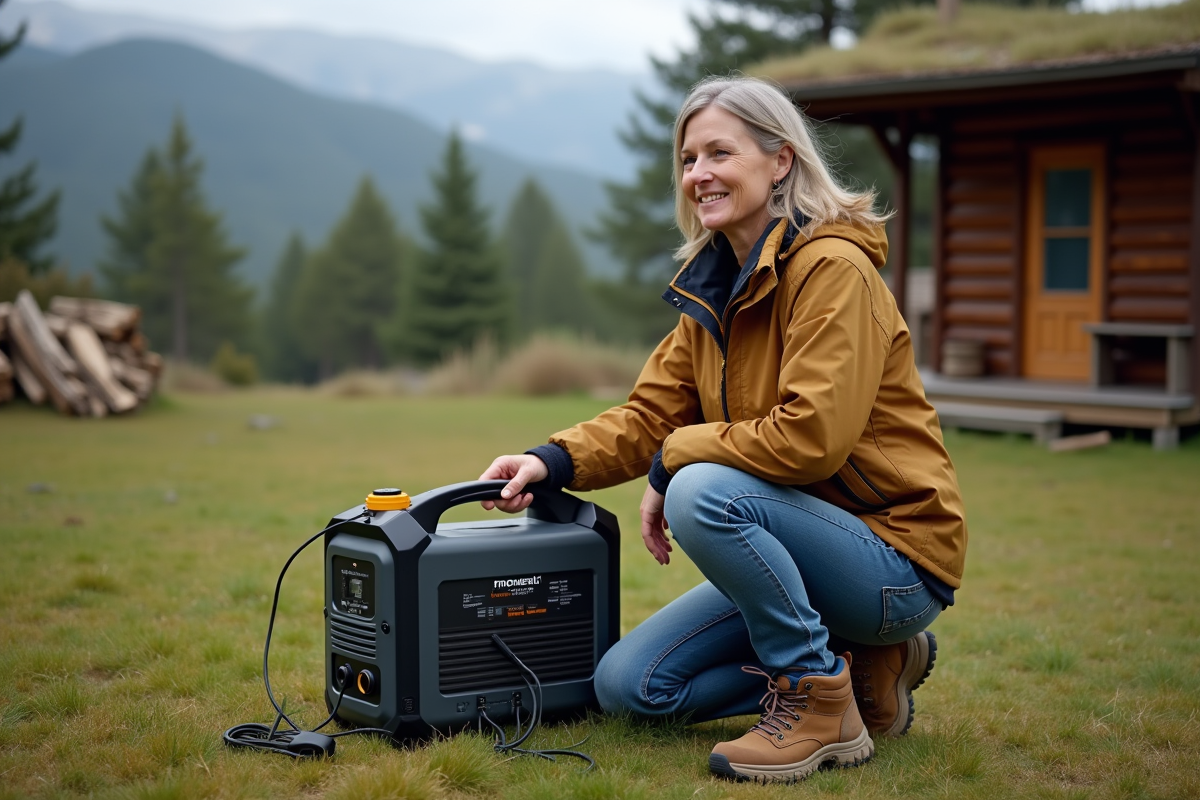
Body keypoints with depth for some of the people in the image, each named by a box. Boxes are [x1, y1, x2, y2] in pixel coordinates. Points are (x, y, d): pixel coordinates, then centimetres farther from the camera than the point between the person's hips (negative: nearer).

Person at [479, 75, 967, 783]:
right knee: (627, 684, 2)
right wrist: (552, 462, -14)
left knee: (703, 492, -32)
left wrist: (673, 462, -17)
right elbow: (652, 412, 4)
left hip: (895, 558, -9)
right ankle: (863, 667, 11)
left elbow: (812, 435, -28)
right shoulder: (714, 287, 8)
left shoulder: (833, 268, -19)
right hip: (795, 544, 9)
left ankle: (822, 704, -14)